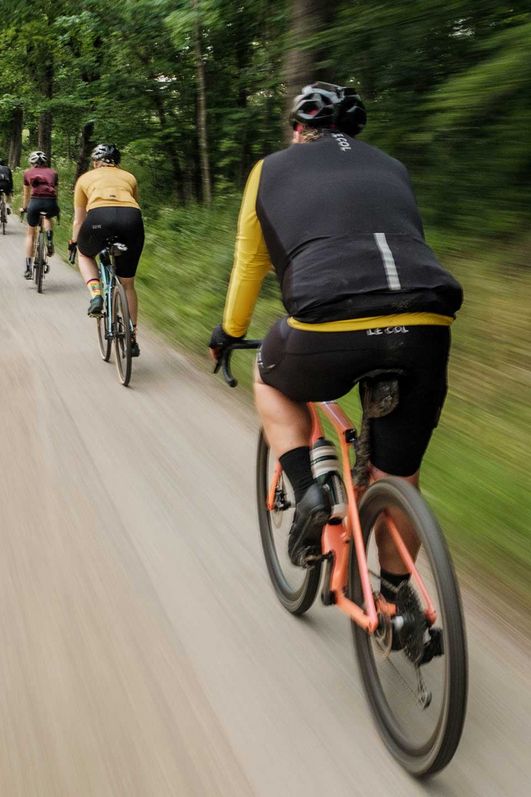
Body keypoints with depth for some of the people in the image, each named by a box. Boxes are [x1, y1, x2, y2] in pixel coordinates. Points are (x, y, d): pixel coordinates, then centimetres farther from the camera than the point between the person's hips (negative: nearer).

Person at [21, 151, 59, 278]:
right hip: (51, 203, 1)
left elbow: (26, 194, 31)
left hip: (35, 202, -1)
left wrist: (24, 208, 48)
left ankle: (28, 268, 11)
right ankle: (49, 240, 13)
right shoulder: (53, 173, 23)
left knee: (30, 234, 18)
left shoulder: (28, 173, 21)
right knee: (48, 218, 39)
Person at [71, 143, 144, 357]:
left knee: (85, 254, 33)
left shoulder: (85, 178, 29)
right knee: (127, 284, 19)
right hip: (132, 218, 2)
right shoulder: (129, 177, 33)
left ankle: (95, 294, 7)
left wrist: (74, 242, 49)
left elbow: (78, 219, 33)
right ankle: (132, 340, 24)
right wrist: (124, 231, 55)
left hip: (99, 217, -2)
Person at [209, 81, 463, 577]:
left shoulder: (272, 169, 23)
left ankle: (307, 492, 13)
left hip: (330, 328, -3)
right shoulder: (391, 168, 29)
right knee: (399, 478, 22)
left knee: (271, 380, 31)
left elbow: (249, 264, 29)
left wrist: (228, 334, 44)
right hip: (425, 329, 3)